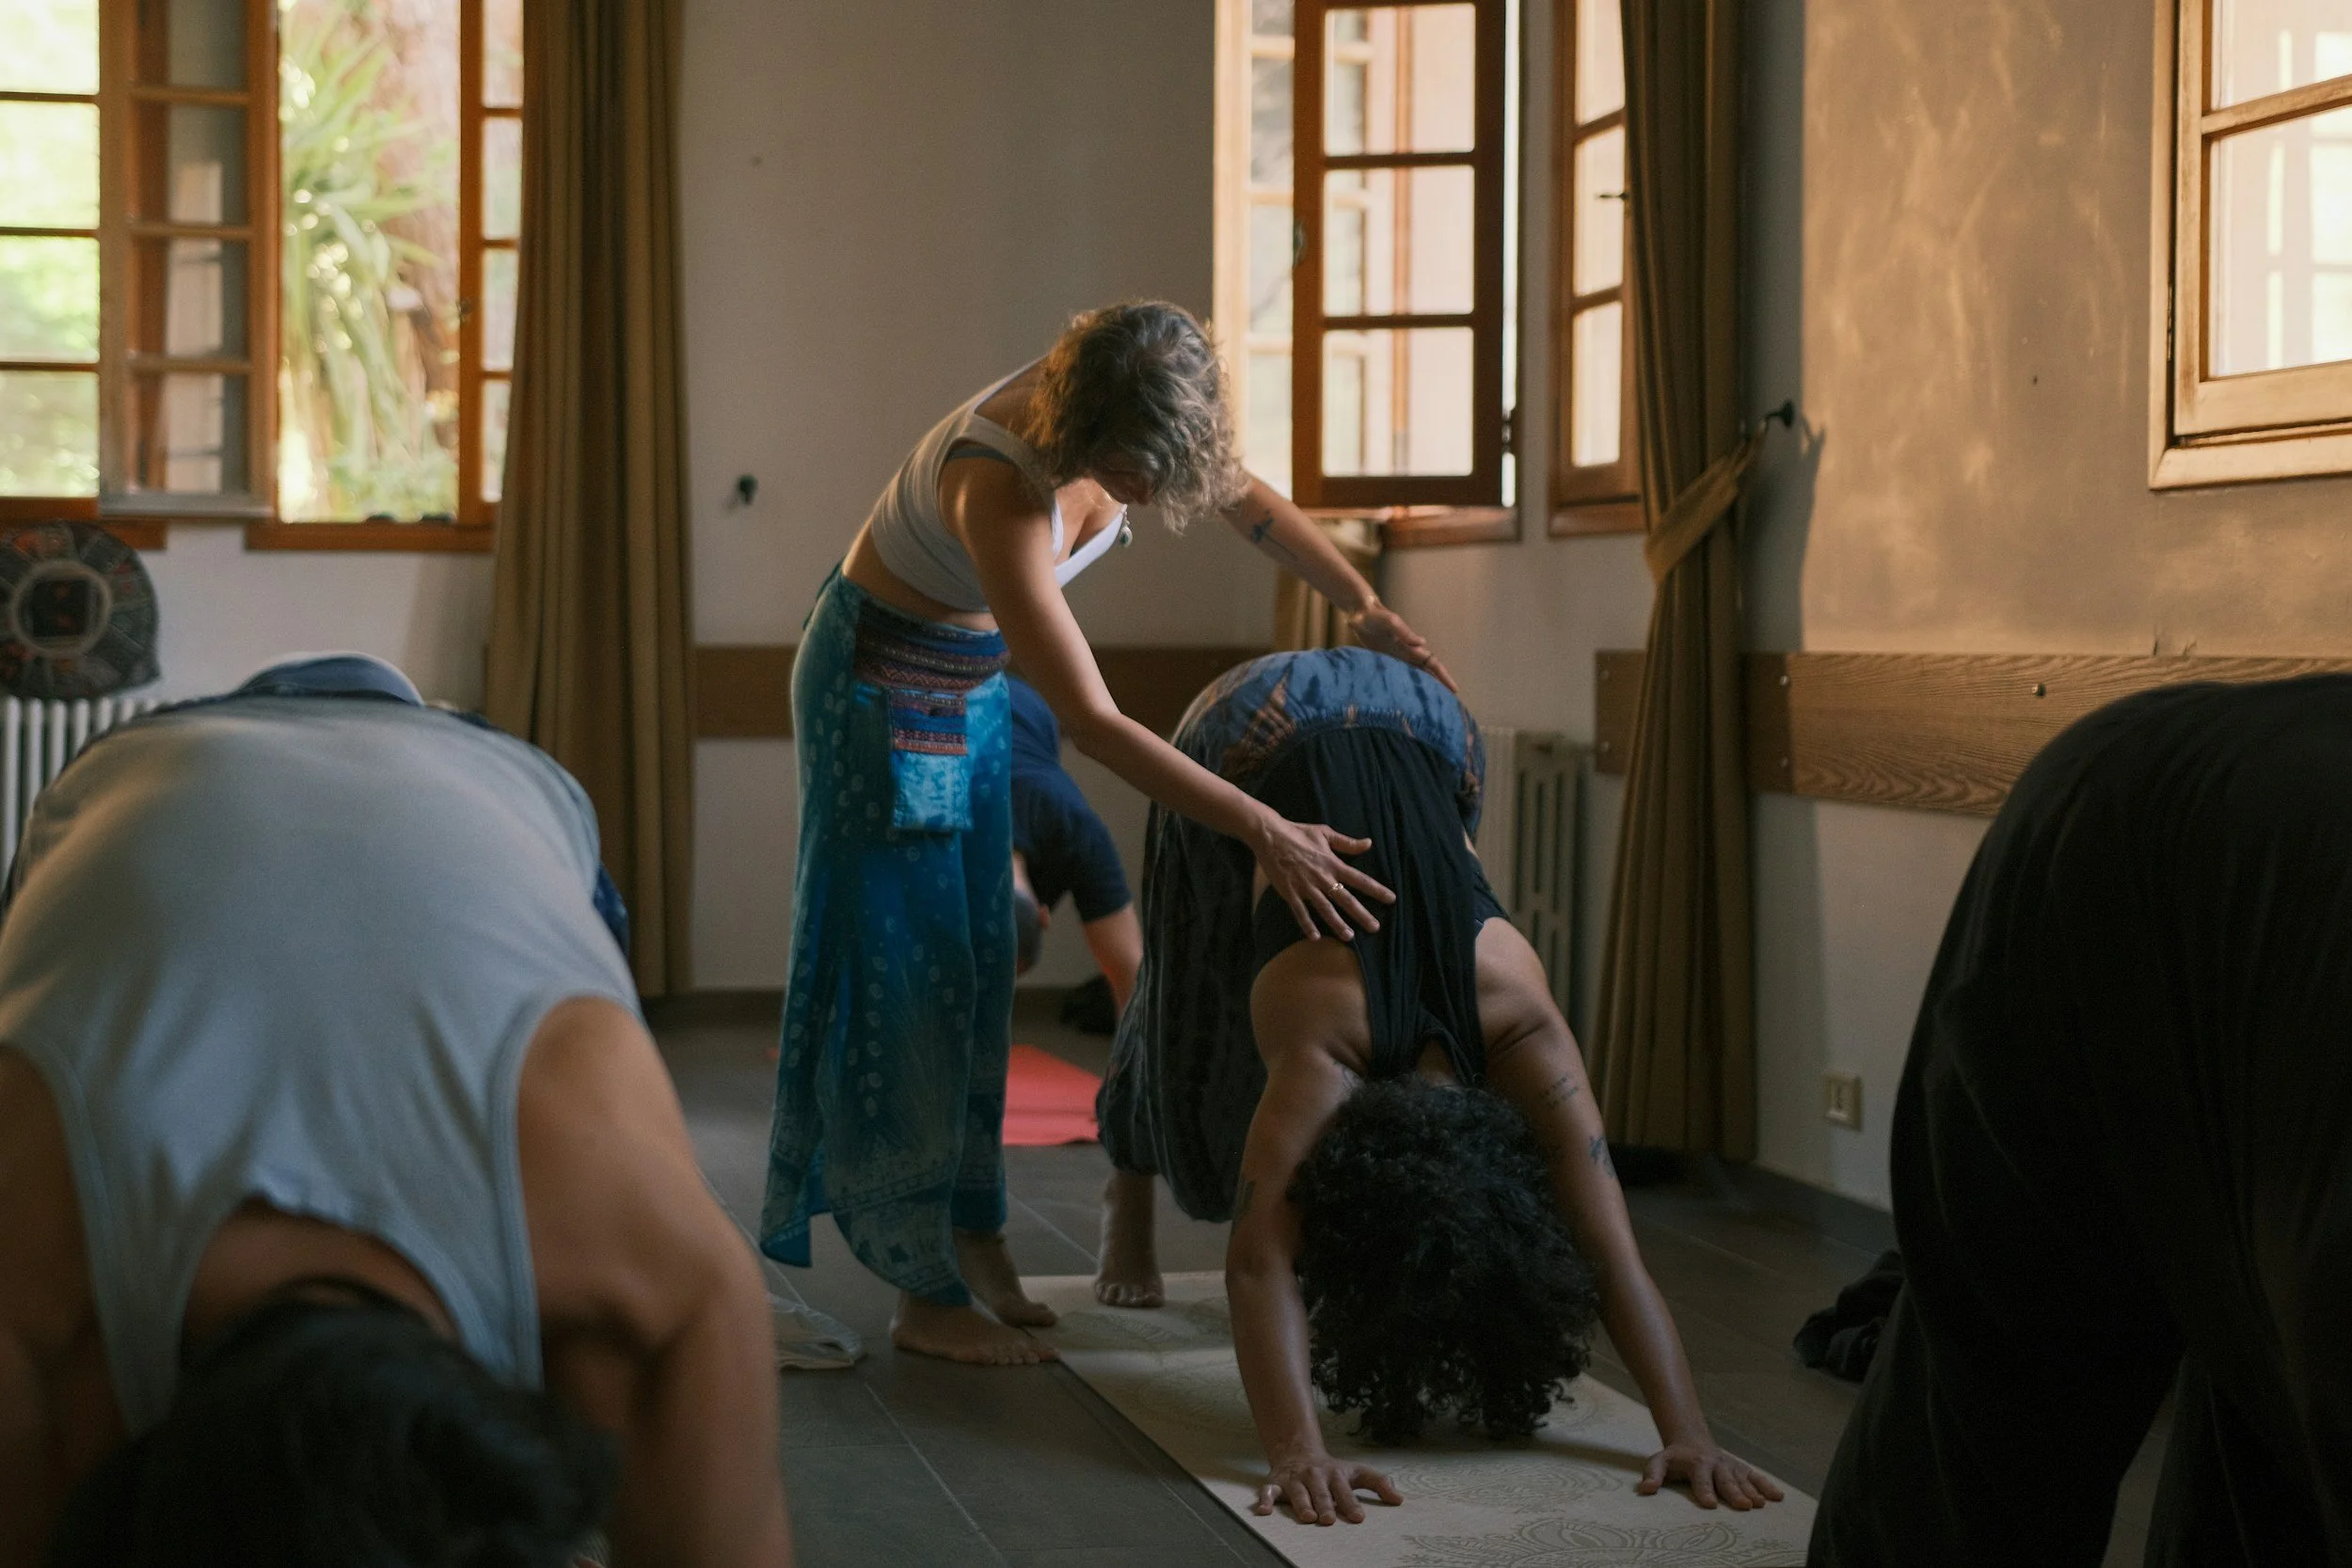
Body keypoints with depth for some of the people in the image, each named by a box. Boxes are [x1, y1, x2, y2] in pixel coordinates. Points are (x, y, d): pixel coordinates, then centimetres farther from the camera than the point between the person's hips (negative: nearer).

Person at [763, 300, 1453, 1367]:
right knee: (903, 972, -7)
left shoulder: (1133, 425, -18)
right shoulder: (1001, 486, -40)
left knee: (976, 967, 10)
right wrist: (1266, 832, -42)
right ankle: (926, 1299, -4)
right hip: (879, 678, -8)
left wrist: (1363, 606, -3)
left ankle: (972, 1242, 18)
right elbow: (1090, 723, -42)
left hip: (971, 681, 8)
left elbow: (1245, 499, 5)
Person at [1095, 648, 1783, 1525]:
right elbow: (1258, 1263, -47)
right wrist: (1294, 1451, -60)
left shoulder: (1523, 1031, -34)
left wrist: (1688, 1433, -45)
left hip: (1417, 734, 2)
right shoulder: (1318, 1038, -41)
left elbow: (1615, 1258, -36)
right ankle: (1129, 1191, 46)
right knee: (1199, 1023, 17)